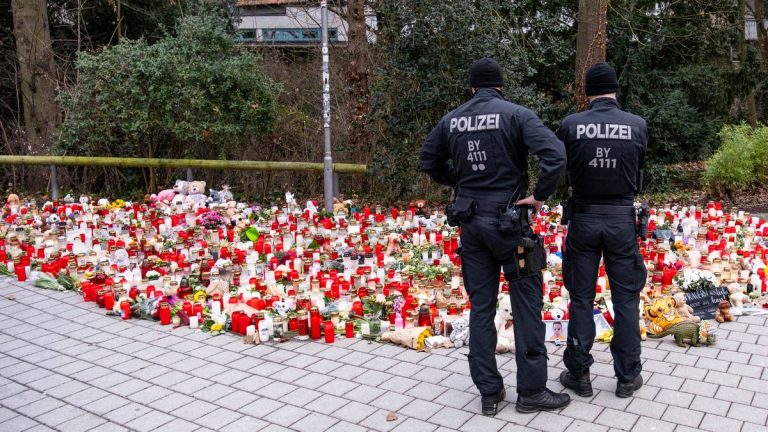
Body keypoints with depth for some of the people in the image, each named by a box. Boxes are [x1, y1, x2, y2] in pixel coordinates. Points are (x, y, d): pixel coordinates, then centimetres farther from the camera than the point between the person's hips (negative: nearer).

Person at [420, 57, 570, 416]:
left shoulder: (451, 120, 6)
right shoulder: (515, 114, -8)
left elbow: (429, 162, 16)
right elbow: (555, 155, -20)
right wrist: (540, 196, -9)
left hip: (470, 220, 5)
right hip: (507, 218, -4)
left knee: (480, 305, 10)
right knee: (526, 302, 6)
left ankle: (489, 393, 17)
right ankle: (531, 390, 14)